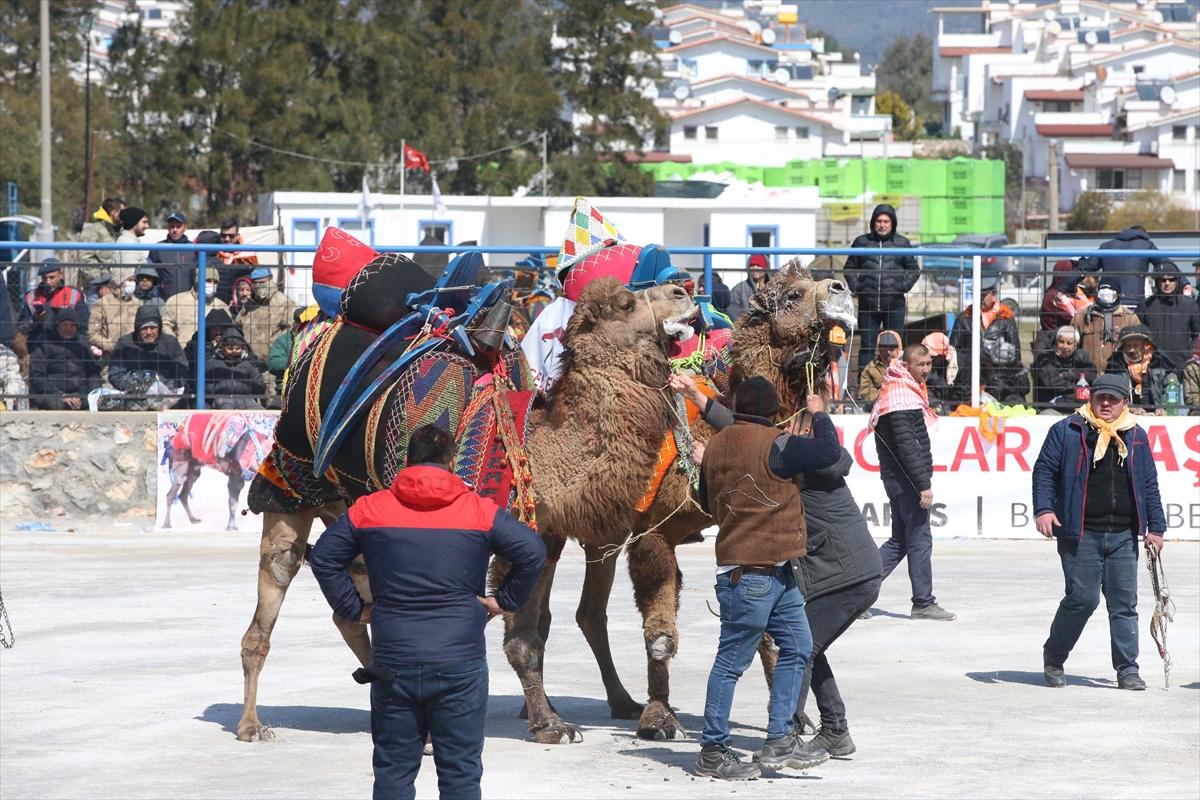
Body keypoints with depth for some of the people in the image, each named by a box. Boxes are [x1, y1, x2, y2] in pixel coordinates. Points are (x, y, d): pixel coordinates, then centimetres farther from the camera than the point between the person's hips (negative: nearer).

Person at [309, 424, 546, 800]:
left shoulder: (369, 509, 3)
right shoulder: (480, 511, -1)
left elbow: (324, 557, 4)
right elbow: (532, 551, -7)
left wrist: (353, 609, 10)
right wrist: (505, 600, 5)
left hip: (393, 661, 1)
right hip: (460, 663, -1)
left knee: (393, 769, 9)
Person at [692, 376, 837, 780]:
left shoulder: (716, 446, 11)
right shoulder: (774, 445, -15)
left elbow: (707, 503, 22)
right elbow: (828, 452, -13)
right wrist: (818, 415, 3)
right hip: (752, 575, -10)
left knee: (797, 647, 14)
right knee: (733, 659, -3)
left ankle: (780, 740, 15)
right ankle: (713, 752, 3)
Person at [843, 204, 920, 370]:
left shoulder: (902, 243, 7)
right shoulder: (862, 242, 7)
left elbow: (914, 269, 12)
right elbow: (849, 268, 14)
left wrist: (904, 287, -2)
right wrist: (855, 287, -1)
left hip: (894, 305, 0)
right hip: (868, 305, 0)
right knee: (867, 346, 2)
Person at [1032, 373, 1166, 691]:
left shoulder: (1136, 437, 13)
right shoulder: (1067, 431, 2)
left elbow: (1149, 485, 16)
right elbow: (1044, 470, 0)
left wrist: (1155, 527, 11)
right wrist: (1043, 509, -13)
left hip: (1123, 536, 4)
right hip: (1080, 534, -4)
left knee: (1124, 603, 2)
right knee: (1082, 599, -6)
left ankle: (1127, 670, 8)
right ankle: (1053, 658, 14)